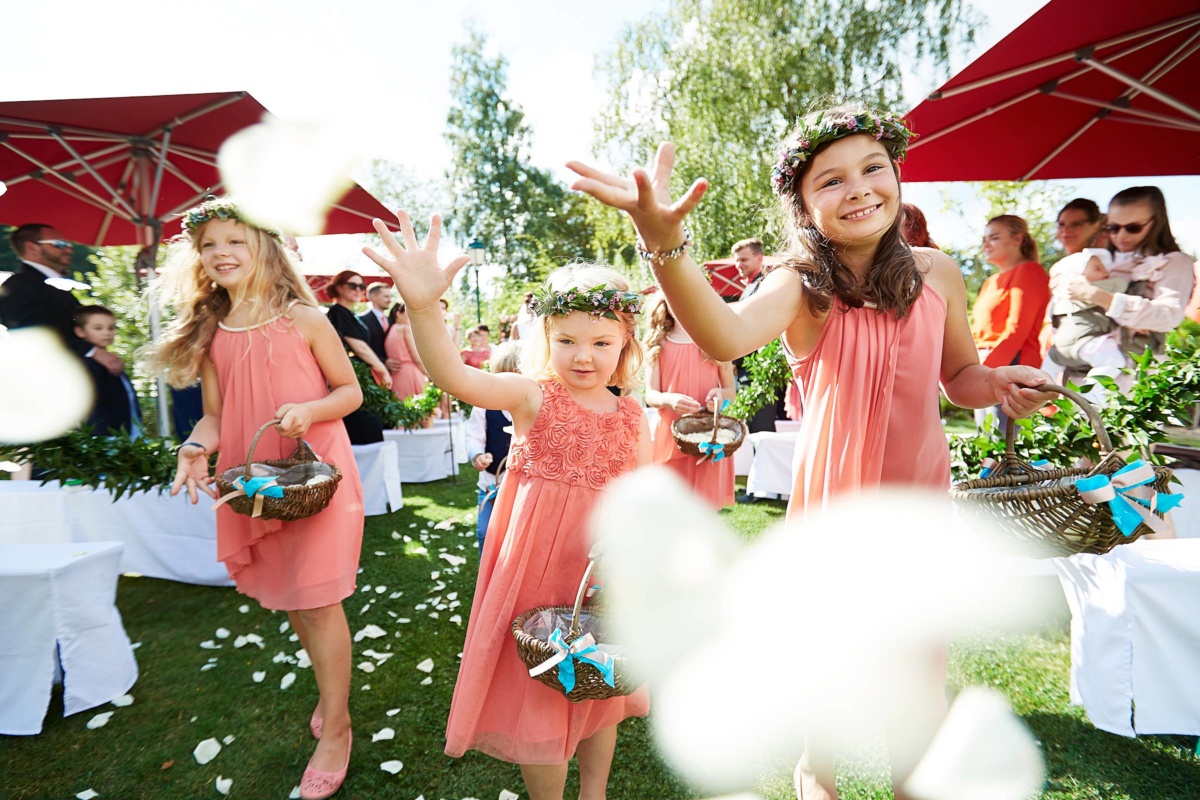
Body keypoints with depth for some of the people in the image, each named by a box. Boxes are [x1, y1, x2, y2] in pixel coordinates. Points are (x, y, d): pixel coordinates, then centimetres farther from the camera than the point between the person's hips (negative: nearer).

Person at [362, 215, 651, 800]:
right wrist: (422, 306, -45)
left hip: (606, 570, 4)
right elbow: (455, 377, -29)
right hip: (539, 566, -3)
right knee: (538, 691, 10)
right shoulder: (532, 397, -12)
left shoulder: (632, 417, -1)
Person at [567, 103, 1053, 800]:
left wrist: (999, 385, -11)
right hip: (834, 498, -2)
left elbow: (960, 376, 11)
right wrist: (665, 243, -54)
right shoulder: (803, 284, -16)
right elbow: (727, 336, -39)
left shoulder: (937, 273, -4)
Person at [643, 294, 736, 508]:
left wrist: (720, 394, -12)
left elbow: (730, 390, 11)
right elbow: (650, 395, 1)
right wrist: (669, 399, -22)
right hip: (669, 436, 0)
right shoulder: (657, 344, 6)